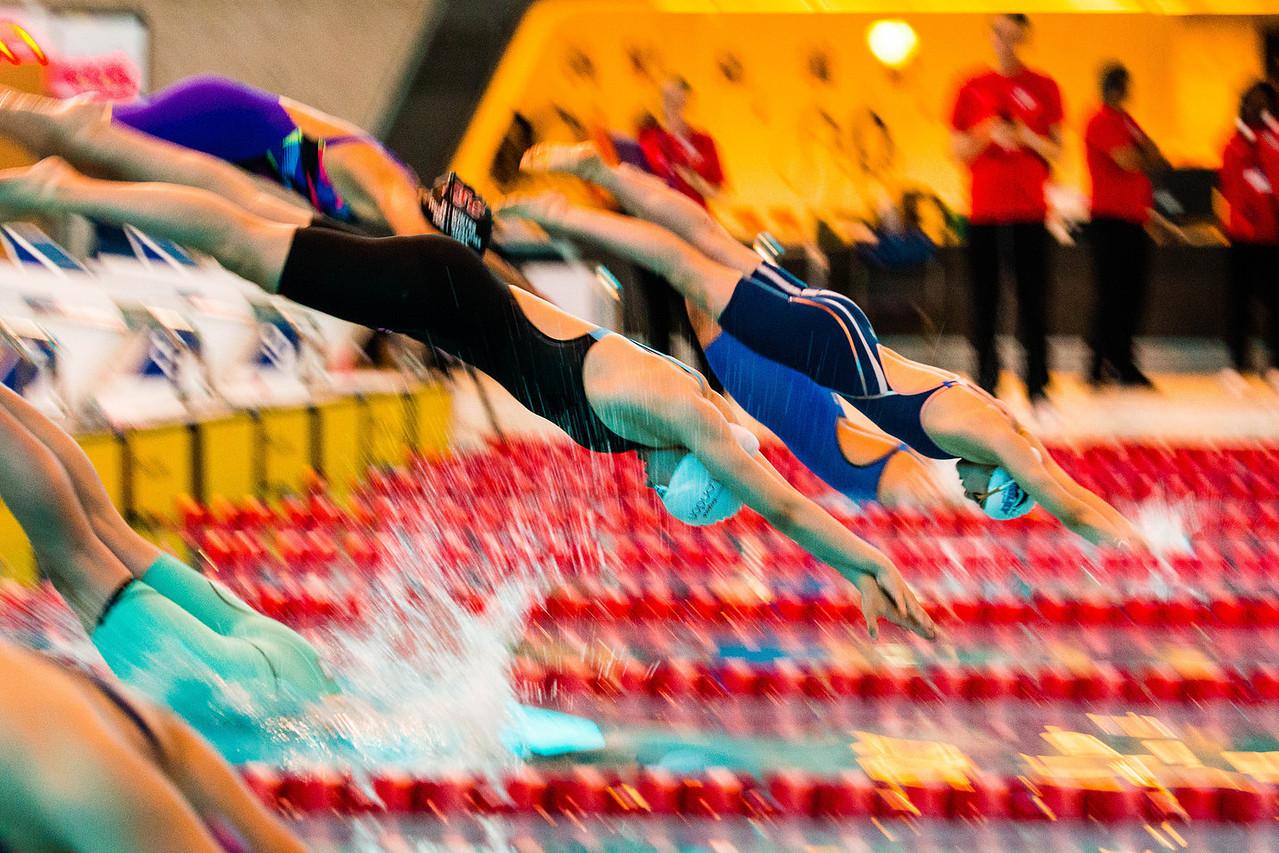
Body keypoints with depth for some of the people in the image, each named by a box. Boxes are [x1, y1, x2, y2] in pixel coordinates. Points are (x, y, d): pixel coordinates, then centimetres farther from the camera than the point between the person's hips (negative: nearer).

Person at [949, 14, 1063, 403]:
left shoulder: (1044, 88, 7)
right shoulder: (973, 88, 9)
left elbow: (1056, 152, 7)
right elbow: (958, 150, 8)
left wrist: (1027, 137, -12)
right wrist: (986, 134, -10)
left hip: (1029, 209, -1)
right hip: (984, 210, 1)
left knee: (1033, 297, -4)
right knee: (984, 297, 0)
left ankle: (1037, 383, -1)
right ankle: (986, 381, 6)